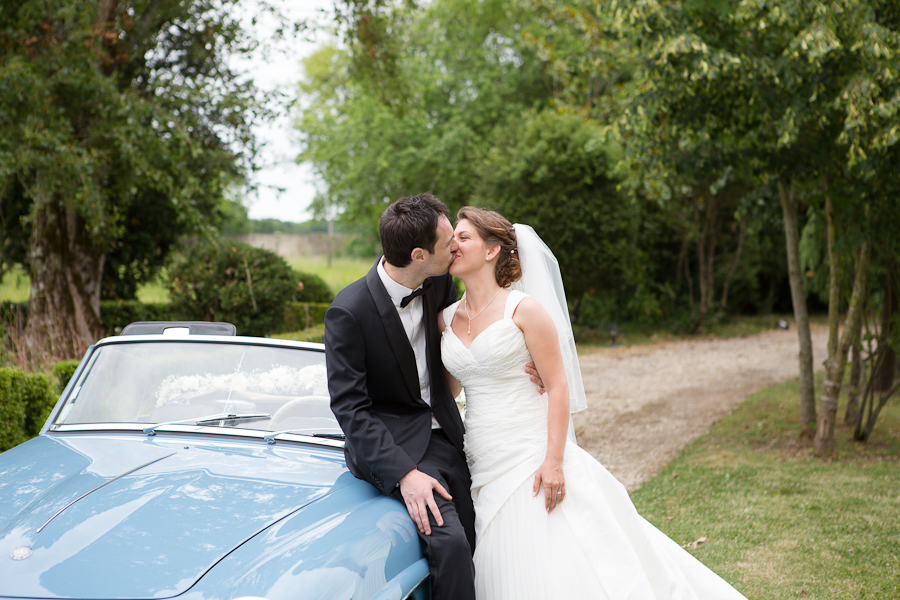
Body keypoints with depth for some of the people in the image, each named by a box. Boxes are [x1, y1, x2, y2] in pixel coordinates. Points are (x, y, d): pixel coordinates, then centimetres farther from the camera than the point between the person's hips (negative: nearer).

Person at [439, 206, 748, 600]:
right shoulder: (445, 319, 9)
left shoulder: (523, 310, -6)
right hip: (484, 470, 5)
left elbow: (558, 386, -8)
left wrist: (553, 460, -15)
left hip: (532, 460, -5)